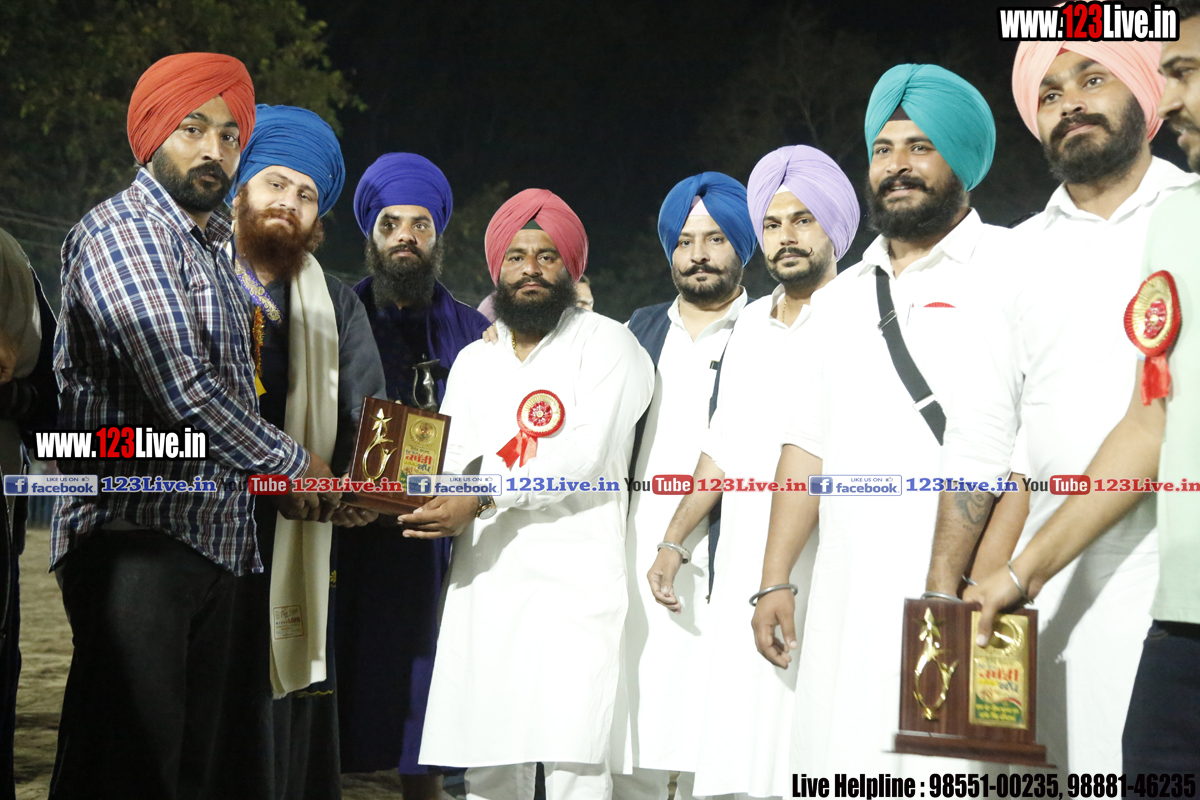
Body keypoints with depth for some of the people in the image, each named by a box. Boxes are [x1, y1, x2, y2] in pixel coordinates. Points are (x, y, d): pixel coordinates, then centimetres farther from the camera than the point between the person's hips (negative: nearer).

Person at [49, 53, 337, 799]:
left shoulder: (211, 248, 21)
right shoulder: (124, 230, -9)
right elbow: (182, 392, -18)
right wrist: (293, 462, -5)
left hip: (210, 542, 9)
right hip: (138, 537, -9)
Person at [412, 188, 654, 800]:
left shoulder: (606, 344, 3)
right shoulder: (474, 361, 22)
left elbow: (585, 456, -9)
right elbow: (451, 457, 12)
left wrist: (482, 499, -14)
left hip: (574, 581, -5)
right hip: (483, 583, 5)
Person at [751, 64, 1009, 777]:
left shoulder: (1010, 267, 0)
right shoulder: (841, 298, 21)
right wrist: (775, 580, 13)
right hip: (850, 599, 6)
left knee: (957, 770, -12)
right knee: (839, 760, 5)